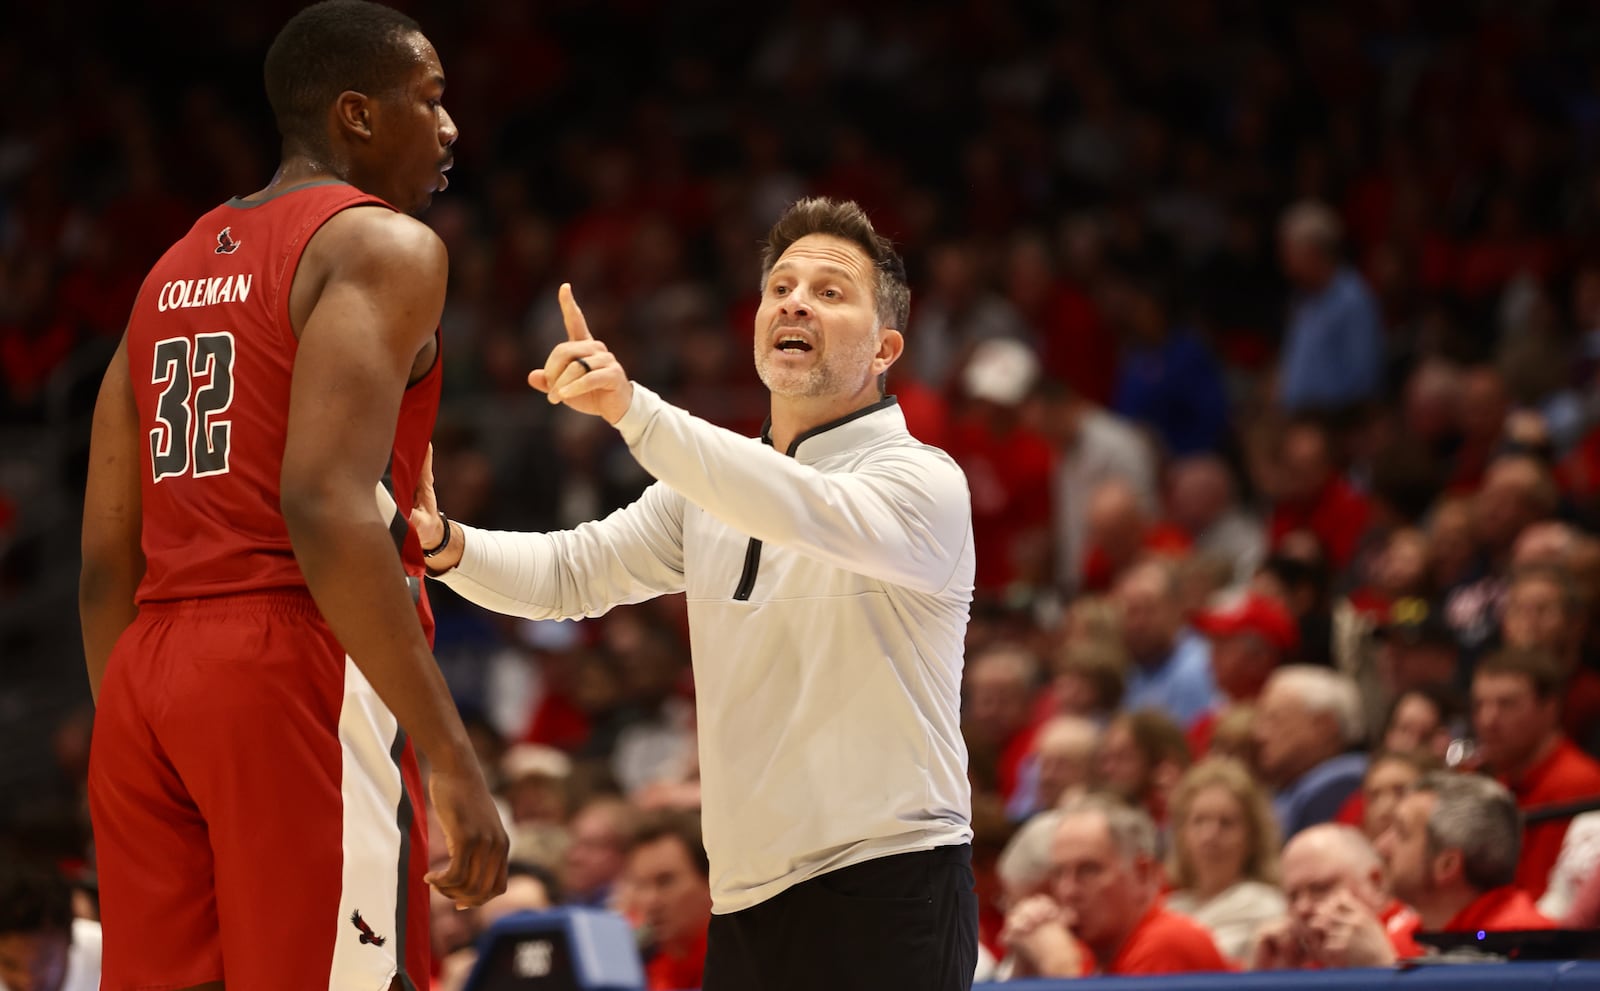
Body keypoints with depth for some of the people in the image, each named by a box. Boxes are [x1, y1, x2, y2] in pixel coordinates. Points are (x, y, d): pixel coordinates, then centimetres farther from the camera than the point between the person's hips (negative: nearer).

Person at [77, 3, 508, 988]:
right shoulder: (383, 244, -4)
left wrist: (136, 761, 24)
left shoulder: (175, 270, 21)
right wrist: (451, 757, -20)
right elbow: (326, 509, -18)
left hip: (144, 684, 8)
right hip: (300, 676, -8)